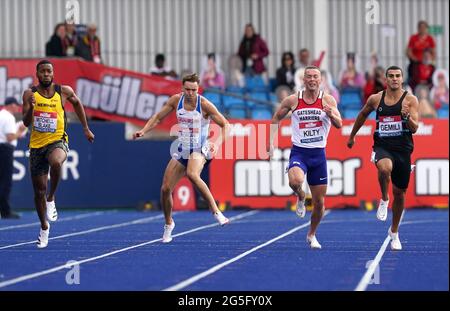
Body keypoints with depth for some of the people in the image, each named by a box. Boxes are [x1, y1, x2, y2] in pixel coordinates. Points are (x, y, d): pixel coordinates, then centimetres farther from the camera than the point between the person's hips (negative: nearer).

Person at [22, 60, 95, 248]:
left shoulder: (64, 91, -1)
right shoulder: (30, 94, -2)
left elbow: (77, 103, 20)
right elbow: (26, 123, -6)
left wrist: (86, 129, 22)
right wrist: (31, 107, -26)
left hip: (57, 141, -2)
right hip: (37, 145, 2)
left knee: (55, 163, -38)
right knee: (39, 190, 6)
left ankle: (51, 199, -14)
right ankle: (44, 228, 28)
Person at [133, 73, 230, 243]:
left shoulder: (204, 104, -13)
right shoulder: (176, 100, -2)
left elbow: (224, 124, -9)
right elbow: (157, 117, 10)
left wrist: (217, 143, -24)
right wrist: (143, 130, -6)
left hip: (199, 150, -5)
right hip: (181, 151, 5)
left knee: (192, 174, -37)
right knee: (165, 189, 0)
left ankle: (216, 211, -32)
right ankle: (168, 223, 26)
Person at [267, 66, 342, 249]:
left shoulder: (327, 100, -3)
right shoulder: (292, 100, -1)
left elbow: (339, 124, -12)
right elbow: (276, 118, 14)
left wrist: (331, 114, -34)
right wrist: (270, 141, 4)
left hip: (318, 153, 1)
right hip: (299, 152, -1)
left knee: (319, 203, 6)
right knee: (295, 181, -35)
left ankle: (311, 235, 31)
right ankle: (300, 198, 1)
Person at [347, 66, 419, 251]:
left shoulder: (410, 100, -3)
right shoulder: (375, 99, 2)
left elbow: (415, 128, -9)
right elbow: (363, 115, 22)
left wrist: (406, 116, -29)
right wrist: (352, 136, 29)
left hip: (403, 150, 1)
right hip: (382, 147, -1)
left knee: (399, 193, 10)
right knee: (384, 168, -37)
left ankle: (394, 232, 30)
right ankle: (384, 200, -8)